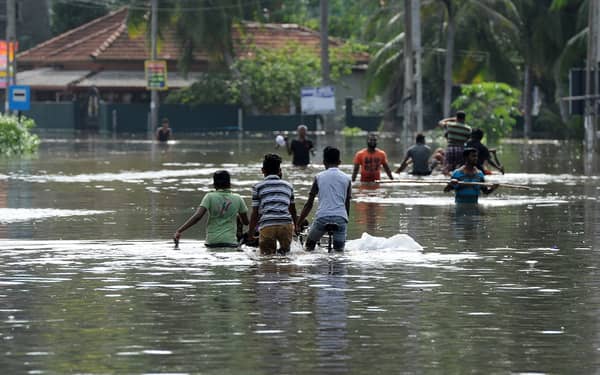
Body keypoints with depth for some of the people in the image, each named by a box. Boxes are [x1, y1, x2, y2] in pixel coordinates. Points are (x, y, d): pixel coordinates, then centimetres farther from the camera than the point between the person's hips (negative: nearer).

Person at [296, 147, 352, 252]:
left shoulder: (319, 177, 11)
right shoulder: (346, 178, 12)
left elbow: (309, 204, 12)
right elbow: (347, 203, 15)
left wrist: (298, 223, 20)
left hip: (322, 217, -1)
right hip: (340, 218, 1)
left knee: (309, 245, 22)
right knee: (339, 250, 10)